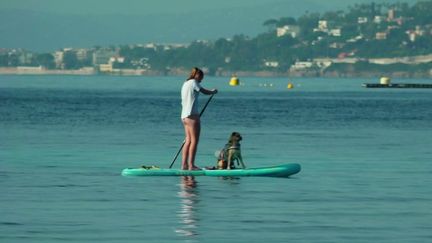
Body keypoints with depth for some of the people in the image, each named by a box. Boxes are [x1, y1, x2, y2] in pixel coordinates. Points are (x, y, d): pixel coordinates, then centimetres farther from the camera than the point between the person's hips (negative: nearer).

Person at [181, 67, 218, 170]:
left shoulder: (185, 84, 20)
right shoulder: (193, 82, -6)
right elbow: (205, 92, -2)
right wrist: (213, 91, 18)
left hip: (184, 115, 9)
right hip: (192, 115, -9)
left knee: (188, 140, 8)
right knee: (194, 140, -8)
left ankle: (184, 165, 5)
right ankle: (191, 165, -11)